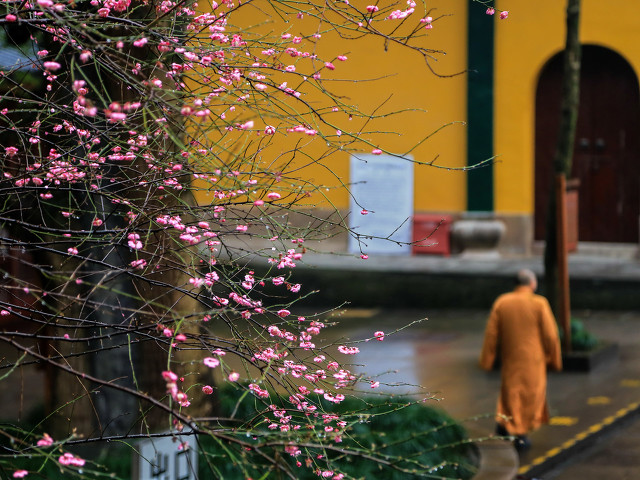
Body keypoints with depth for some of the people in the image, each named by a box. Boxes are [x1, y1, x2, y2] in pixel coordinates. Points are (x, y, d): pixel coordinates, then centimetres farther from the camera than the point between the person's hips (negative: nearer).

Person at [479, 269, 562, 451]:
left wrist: (487, 360, 6)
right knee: (531, 394, 9)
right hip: (533, 360, -2)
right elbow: (550, 334, -10)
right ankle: (520, 435, 8)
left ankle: (504, 423, 10)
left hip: (510, 358, 2)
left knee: (511, 391, 21)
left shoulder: (501, 302, -4)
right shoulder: (539, 304, -12)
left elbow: (491, 333, -2)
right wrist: (555, 360, 2)